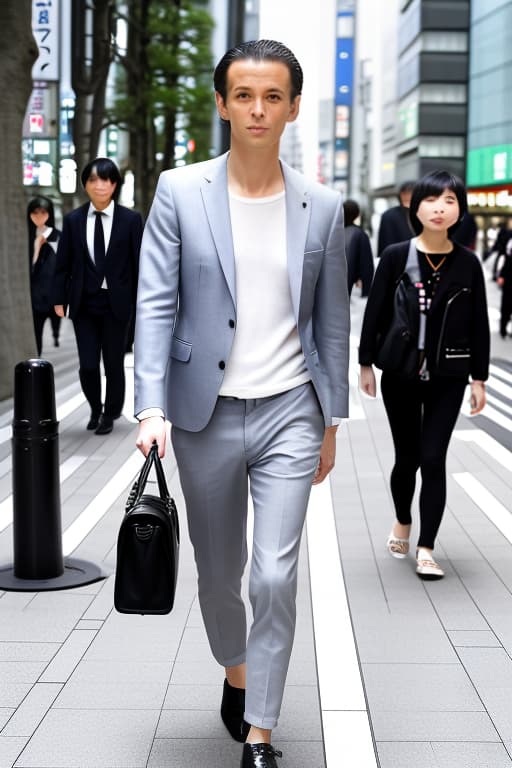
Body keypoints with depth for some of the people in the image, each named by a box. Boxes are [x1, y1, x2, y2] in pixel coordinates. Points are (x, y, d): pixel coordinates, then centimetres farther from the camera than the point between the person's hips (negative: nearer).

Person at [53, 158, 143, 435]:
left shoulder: (131, 220, -3)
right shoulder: (73, 220, 2)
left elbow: (139, 263, -2)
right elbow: (63, 263, 5)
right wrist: (59, 299, -1)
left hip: (116, 303, -1)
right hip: (84, 304, 1)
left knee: (114, 363, 7)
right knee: (88, 365, -1)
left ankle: (110, 414, 27)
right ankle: (95, 409, 26)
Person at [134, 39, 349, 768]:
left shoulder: (321, 206, 2)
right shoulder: (179, 192, -3)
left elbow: (332, 320, 7)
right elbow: (156, 305, -7)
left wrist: (330, 421, 8)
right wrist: (152, 409, -17)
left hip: (289, 412, 0)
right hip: (207, 414, 0)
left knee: (276, 577, -7)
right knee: (218, 572, 15)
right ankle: (236, 672, 44)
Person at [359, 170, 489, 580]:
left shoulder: (467, 263, -3)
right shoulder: (395, 257, -5)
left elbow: (479, 323, 1)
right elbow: (375, 311, 0)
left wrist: (479, 378, 0)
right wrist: (366, 364, -1)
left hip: (447, 378, 0)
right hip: (400, 374, 0)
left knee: (433, 459, -3)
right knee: (407, 457, 10)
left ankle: (426, 550, 5)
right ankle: (402, 522, 38)